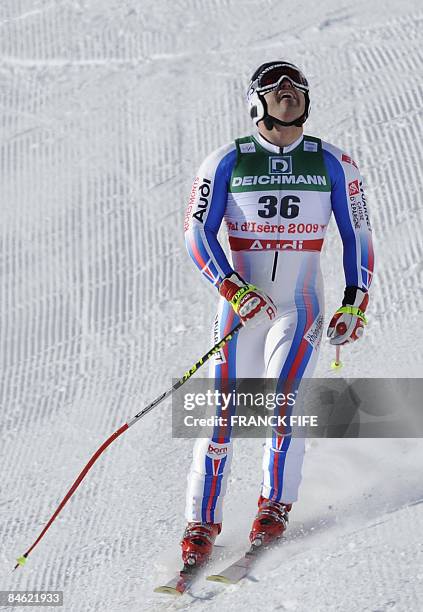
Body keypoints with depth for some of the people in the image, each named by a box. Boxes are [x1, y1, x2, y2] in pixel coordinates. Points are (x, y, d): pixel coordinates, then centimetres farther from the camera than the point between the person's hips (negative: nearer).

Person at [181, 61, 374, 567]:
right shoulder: (226, 163, 0)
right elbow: (197, 232, -2)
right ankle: (202, 520, 10)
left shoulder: (332, 164, 4)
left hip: (301, 306, 0)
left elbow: (357, 236, 10)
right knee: (223, 411, -3)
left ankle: (276, 504, -3)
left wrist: (355, 304, 2)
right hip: (241, 302, 0)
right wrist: (233, 289, -15)